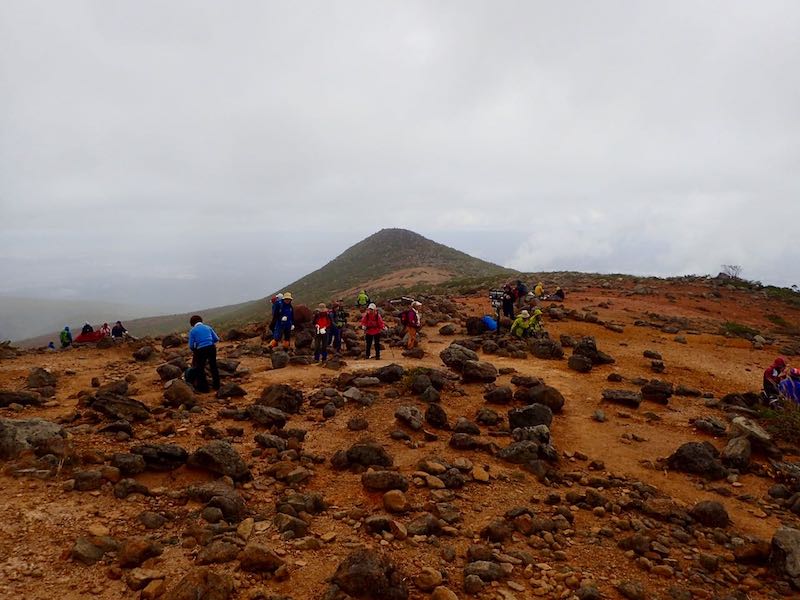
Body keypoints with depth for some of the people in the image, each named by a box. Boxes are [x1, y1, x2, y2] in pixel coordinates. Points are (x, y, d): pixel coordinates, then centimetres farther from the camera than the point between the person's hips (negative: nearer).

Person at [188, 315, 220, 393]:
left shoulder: (192, 330, 2)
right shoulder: (208, 327, 11)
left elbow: (191, 345, -1)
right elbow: (216, 339, 10)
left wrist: (194, 351, 20)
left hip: (201, 350, -4)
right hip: (211, 348, 4)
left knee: (200, 369, 13)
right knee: (213, 366, 21)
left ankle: (204, 388, 19)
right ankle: (216, 385, 32)